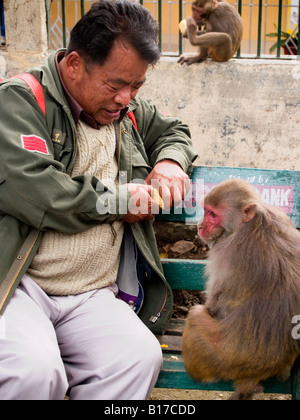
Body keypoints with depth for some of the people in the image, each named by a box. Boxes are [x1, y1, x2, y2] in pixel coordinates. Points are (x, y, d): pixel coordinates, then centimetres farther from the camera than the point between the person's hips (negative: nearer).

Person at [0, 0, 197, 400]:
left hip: (92, 295, 5)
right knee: (33, 370, -33)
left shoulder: (127, 111, 17)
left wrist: (169, 162, 12)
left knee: (140, 356, -25)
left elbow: (173, 131, 38)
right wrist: (122, 198, -7)